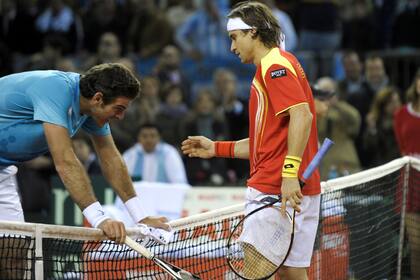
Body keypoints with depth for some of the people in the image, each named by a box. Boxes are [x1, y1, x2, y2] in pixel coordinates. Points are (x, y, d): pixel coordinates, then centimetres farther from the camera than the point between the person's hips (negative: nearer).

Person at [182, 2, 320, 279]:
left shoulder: (274, 65, -9)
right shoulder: (276, 65, 23)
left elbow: (302, 115, -23)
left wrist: (290, 172, -29)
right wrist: (216, 148, 25)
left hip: (273, 189, -10)